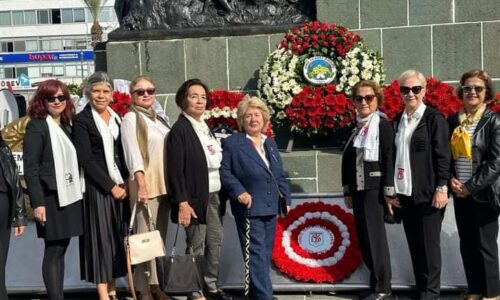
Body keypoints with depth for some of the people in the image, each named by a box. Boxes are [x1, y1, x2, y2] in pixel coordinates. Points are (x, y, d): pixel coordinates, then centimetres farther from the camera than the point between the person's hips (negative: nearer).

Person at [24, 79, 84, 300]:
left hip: (69, 197, 7)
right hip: (51, 198, -7)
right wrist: (38, 203, -19)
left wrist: (77, 192, 11)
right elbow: (30, 169, -12)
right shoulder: (36, 127, -7)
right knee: (53, 251, -3)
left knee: (61, 249, 11)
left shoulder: (66, 126, 14)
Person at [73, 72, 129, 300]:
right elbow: (86, 160, -12)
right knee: (101, 236, -3)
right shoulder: (82, 120, -6)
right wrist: (111, 187, -13)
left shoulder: (115, 117, 12)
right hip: (97, 187, -6)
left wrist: (125, 182, 0)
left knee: (117, 236, 8)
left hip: (120, 185, 6)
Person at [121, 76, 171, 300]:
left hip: (164, 184, 7)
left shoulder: (158, 119, 17)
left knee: (160, 237, 8)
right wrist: (141, 183, -22)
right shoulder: (130, 119, -2)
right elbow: (132, 152, -13)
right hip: (145, 184, -6)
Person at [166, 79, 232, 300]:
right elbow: (175, 170, -16)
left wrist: (221, 194, 9)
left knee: (215, 242, 14)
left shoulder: (205, 128, 12)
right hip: (195, 197, -8)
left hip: (214, 196, 8)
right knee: (196, 246, 1)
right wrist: (182, 203, -21)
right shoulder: (179, 130, -11)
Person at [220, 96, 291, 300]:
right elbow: (224, 171, -9)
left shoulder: (270, 143, 15)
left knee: (265, 254, 13)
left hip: (270, 207, 7)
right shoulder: (232, 142, -4)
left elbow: (280, 175, 18)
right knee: (257, 254, -8)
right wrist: (239, 191, -20)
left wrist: (286, 198, 11)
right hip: (249, 207, -7)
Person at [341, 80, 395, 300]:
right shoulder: (355, 127, 12)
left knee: (375, 236, -2)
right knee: (364, 238, 8)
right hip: (357, 190, 6)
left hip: (374, 189, -6)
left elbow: (389, 159, -12)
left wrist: (389, 191, -16)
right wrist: (347, 190, 13)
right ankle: (376, 282, 18)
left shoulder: (383, 125, -6)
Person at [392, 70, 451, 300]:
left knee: (429, 243, 1)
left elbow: (442, 155, -8)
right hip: (405, 192, 5)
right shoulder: (399, 120, 11)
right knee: (414, 243, 10)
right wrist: (392, 189, 10)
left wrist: (441, 188, -14)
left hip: (428, 192, -5)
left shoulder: (434, 118, -5)